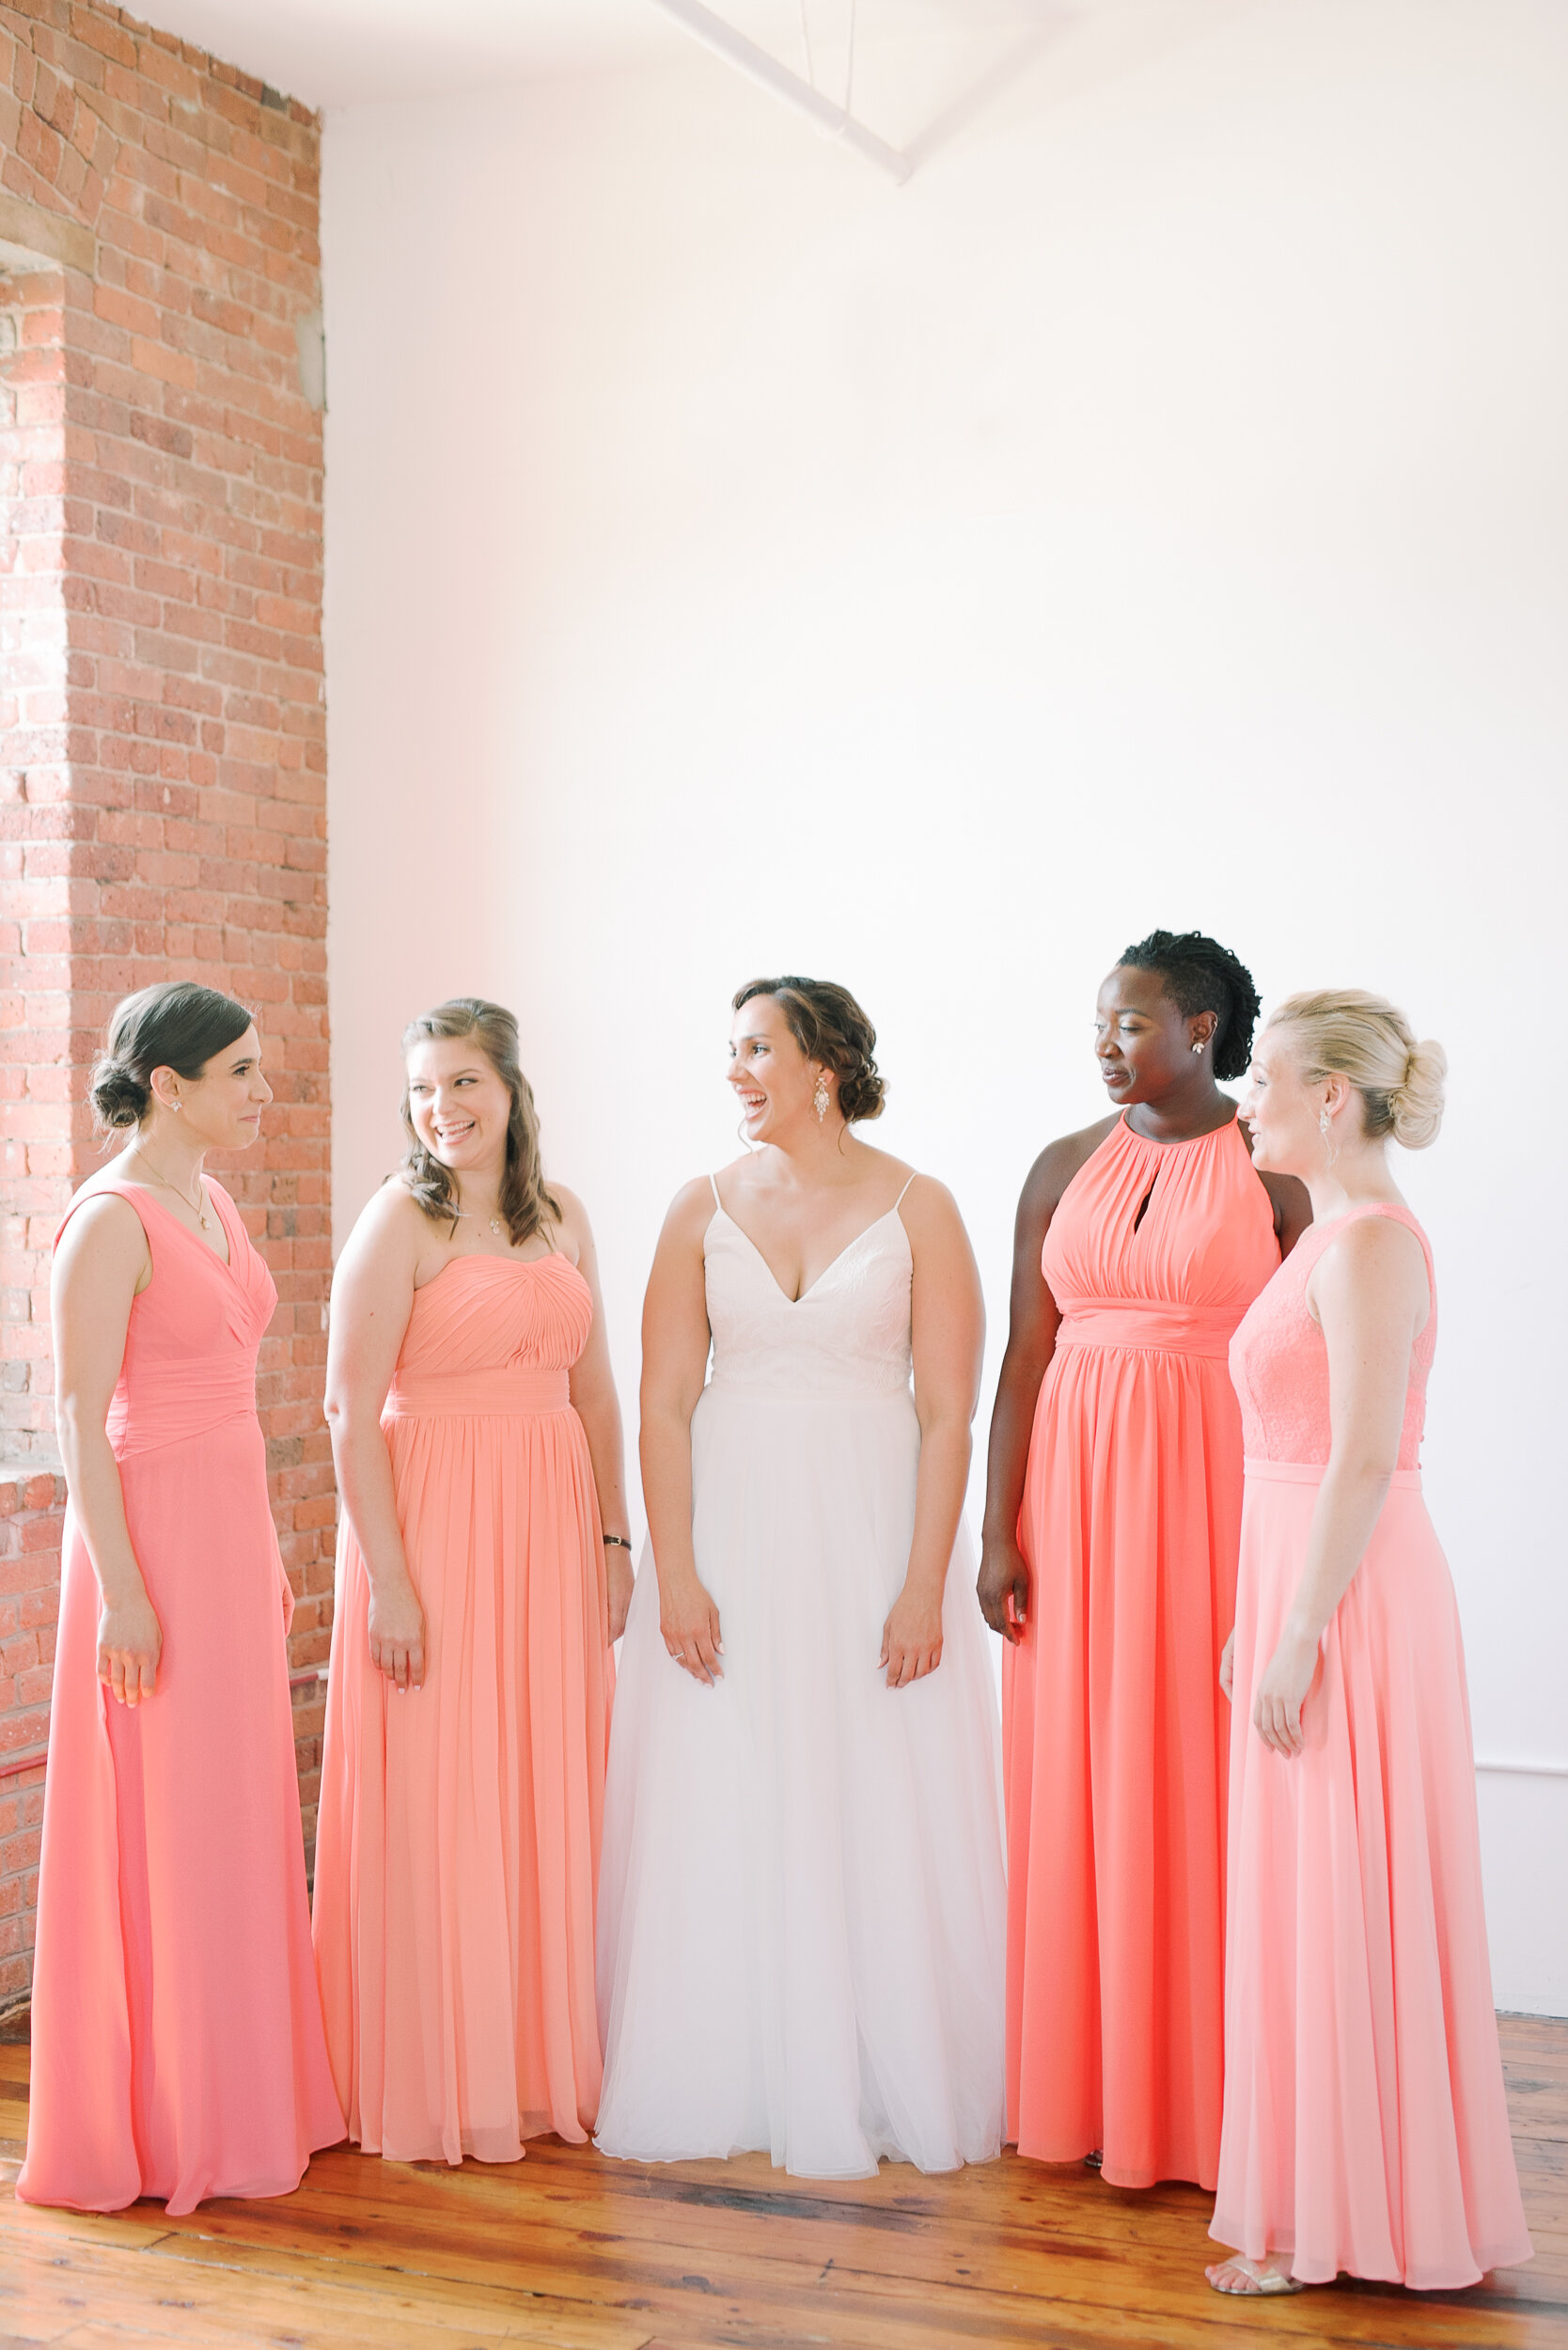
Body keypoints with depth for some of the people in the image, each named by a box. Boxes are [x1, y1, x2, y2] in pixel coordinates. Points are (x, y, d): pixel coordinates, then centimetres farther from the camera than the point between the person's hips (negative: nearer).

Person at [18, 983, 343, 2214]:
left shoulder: (213, 1204, 12)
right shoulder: (109, 1219, -13)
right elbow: (81, 1418, -16)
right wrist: (121, 1592, -19)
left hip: (232, 1526, 9)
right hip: (152, 1527, -9)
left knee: (240, 1820, 14)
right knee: (159, 1829, 0)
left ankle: (243, 2098, 26)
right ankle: (162, 2124, 13)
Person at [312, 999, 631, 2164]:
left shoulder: (562, 1215, 10)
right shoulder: (401, 1221, -7)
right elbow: (353, 1412, -11)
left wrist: (614, 1535, 10)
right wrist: (387, 1578, -15)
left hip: (553, 1524, 5)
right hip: (436, 1523, -5)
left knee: (550, 1797, 11)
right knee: (436, 1804, 1)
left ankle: (546, 2065, 24)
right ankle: (438, 2083, 14)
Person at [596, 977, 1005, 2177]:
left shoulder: (918, 1209, -2)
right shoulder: (704, 1209, 4)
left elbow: (949, 1413, -5)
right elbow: (664, 1403, 1)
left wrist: (924, 1585, -12)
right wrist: (674, 1573, -7)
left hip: (872, 1531, -2)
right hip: (732, 1527, 2)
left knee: (880, 1816, 3)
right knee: (723, 1815, 6)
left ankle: (886, 2083, 18)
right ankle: (726, 2082, 20)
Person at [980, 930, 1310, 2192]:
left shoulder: (1278, 1168, -3)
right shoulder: (1066, 1167, 8)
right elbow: (1025, 1356, 6)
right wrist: (1000, 1534, 1)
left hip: (1220, 1487, -3)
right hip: (1078, 1485, 4)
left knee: (1201, 1784, 1)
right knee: (1077, 1786, 7)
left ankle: (1202, 2096, 15)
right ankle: (1082, 2086, 20)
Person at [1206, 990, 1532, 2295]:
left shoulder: (1370, 1241, -16)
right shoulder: (1337, 1234, 14)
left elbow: (1364, 1460, -21)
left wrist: (1299, 1636, -20)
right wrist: (1260, 1620, 18)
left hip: (1348, 1595, -10)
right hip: (1310, 1585, 10)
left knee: (1338, 1904, 0)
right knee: (1314, 1899, 15)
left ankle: (1343, 2219, 13)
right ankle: (1330, 2195, 27)